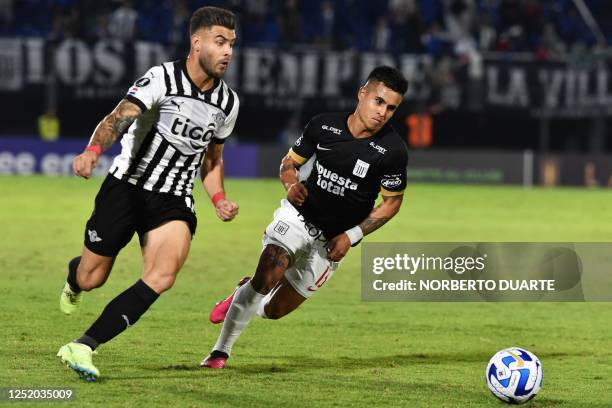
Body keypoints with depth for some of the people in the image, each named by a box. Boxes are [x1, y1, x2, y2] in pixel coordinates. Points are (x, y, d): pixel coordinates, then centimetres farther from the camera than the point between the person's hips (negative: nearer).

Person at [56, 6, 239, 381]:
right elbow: (119, 117, -30)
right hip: (127, 186, -3)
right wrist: (94, 150, -50)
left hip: (174, 201, 4)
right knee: (90, 279, 5)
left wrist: (219, 200, 4)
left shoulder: (228, 102, 4)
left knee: (164, 274, -24)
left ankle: (83, 347, -22)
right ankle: (73, 278, 48)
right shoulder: (161, 79, -14)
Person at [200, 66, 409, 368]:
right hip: (299, 215, 0)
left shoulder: (392, 150, -15)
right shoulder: (323, 126, -9)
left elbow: (392, 202, -4)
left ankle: (245, 294, 40)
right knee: (268, 274, -27)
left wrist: (351, 236, -13)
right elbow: (290, 162, 7)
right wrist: (292, 185, -16)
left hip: (332, 240, 0)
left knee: (274, 310, 4)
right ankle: (220, 352, -12)